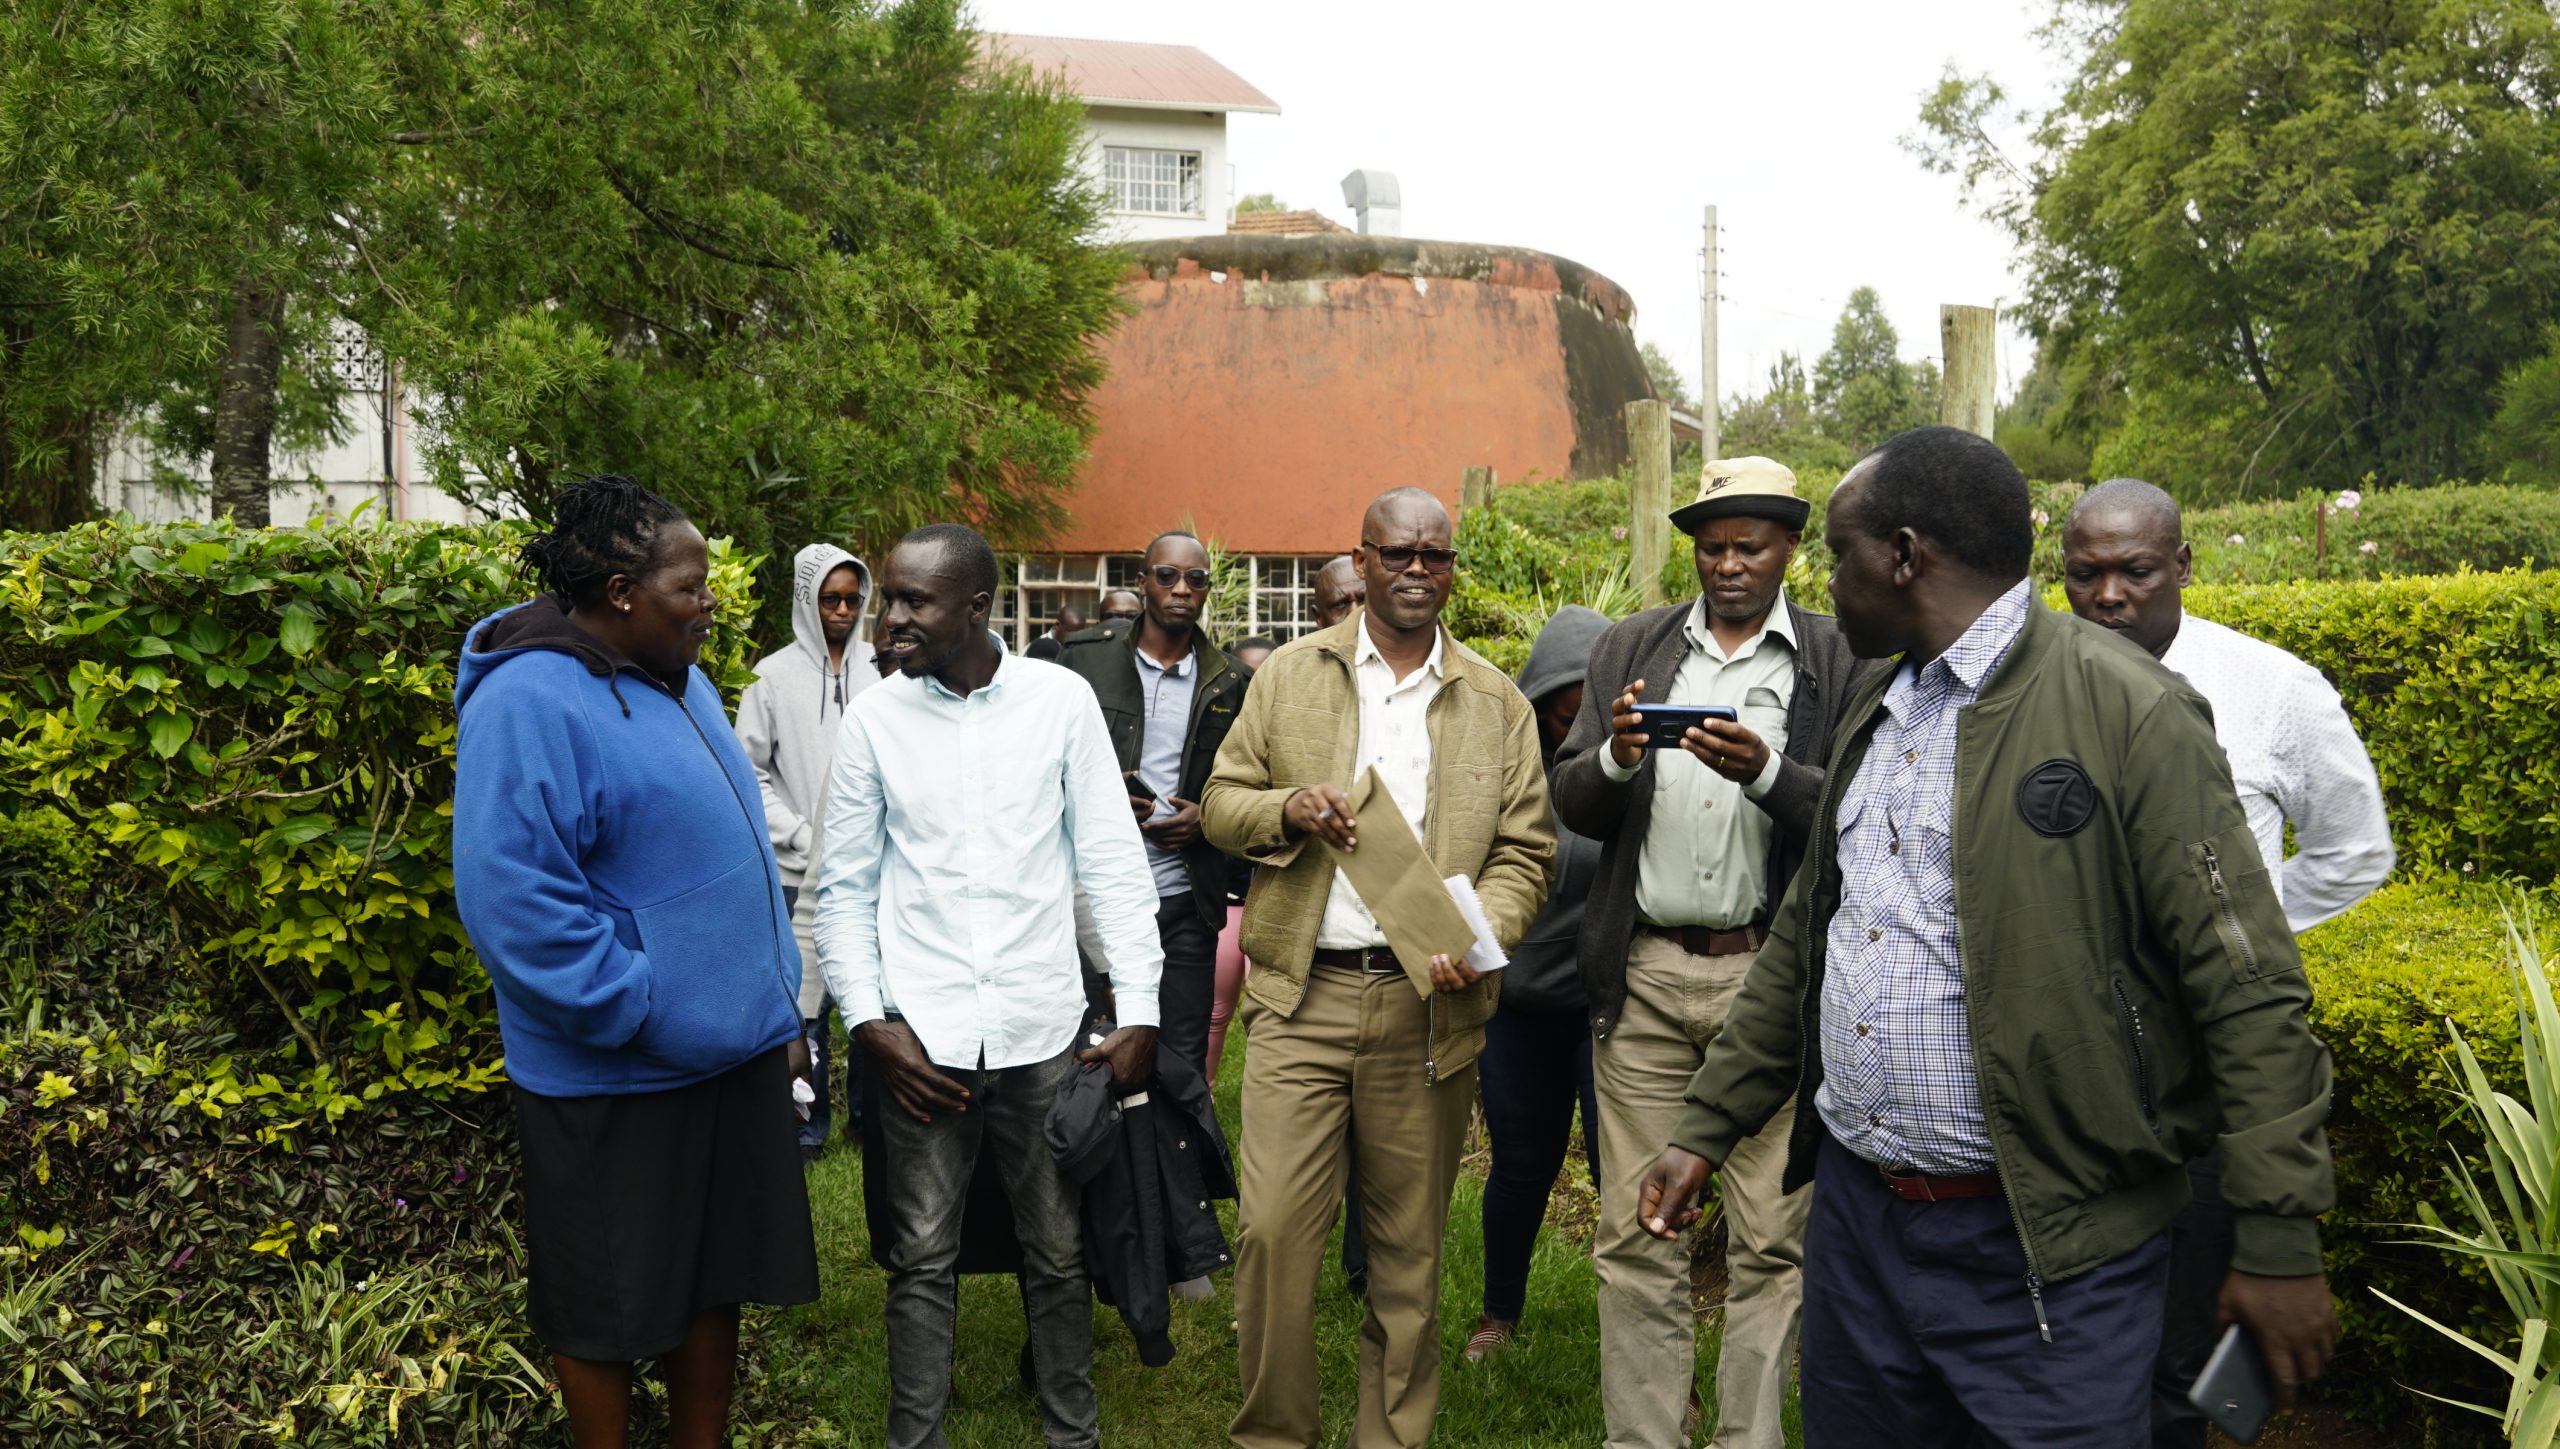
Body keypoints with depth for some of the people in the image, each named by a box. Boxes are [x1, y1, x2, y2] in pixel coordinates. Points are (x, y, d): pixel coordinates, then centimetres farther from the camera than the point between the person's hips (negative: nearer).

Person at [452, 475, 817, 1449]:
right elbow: (511, 898, -24)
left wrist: (777, 1006, 15)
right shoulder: (530, 704, -19)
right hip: (616, 1078, -8)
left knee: (715, 1278, 17)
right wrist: (640, 1012, -20)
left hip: (734, 1050, 8)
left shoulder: (679, 682, 8)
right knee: (611, 1306, 9)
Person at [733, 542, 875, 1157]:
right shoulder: (774, 677, -1)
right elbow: (750, 771, 0)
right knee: (804, 993, 2)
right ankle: (807, 1120, 16)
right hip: (801, 870, -2)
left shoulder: (875, 678, 4)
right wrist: (801, 835, -7)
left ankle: (870, 1107, 22)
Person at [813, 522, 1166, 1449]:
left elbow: (1111, 861, 0)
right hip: (922, 1038, 0)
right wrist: (869, 1021, -4)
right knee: (923, 1257, 8)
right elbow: (845, 888, 6)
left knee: (1058, 1254, 11)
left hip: (1043, 1031, 0)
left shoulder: (1061, 700, -3)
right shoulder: (874, 719, 1)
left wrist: (1139, 1012, -3)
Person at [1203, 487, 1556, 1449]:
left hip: (1427, 1003, 1)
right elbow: (1220, 804, 10)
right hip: (1302, 993, 0)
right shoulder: (1289, 675, 9)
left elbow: (1523, 852, 6)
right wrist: (1287, 811, -12)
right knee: (1273, 1227, -5)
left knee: (1409, 1244, 8)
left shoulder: (1495, 702, 8)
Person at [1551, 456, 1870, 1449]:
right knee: (1635, 1232, 6)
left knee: (1770, 1239, 4)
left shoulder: (1838, 661, 3)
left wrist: (1765, 772, -22)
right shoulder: (1630, 649, 11)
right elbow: (1571, 806, 8)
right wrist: (1614, 759, -13)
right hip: (1643, 972, 2)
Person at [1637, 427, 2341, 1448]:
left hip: (2048, 1254, -7)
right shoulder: (1875, 713, 12)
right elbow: (1803, 940, 19)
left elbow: (2249, 992, -14)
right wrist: (1707, 1127, 17)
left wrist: (2280, 1243, -15)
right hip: (1853, 1213, 7)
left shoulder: (2127, 710, -12)